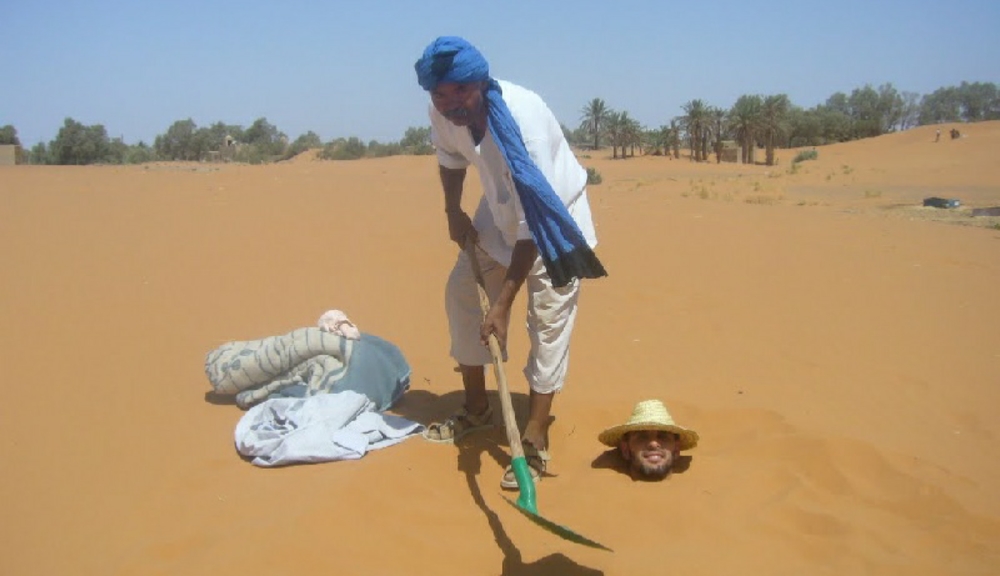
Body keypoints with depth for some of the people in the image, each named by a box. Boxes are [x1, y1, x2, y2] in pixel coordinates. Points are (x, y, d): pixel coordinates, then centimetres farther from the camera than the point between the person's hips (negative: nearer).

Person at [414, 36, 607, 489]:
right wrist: (453, 212, 2)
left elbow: (533, 222, -38)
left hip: (554, 217, -6)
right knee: (461, 292, 6)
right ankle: (476, 409, 23)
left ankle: (535, 441, -5)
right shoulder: (443, 115, -18)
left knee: (549, 318, -13)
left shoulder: (523, 119, -38)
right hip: (499, 212, 7)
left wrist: (503, 304, -38)